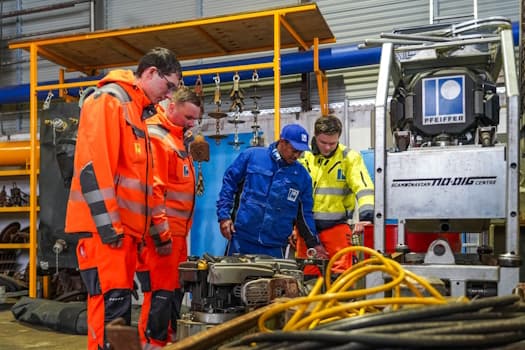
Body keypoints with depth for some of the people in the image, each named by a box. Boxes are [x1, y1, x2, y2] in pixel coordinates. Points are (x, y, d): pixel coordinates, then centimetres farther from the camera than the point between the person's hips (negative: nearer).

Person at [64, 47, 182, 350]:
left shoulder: (137, 113, 21)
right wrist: (108, 224, -20)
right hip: (105, 228, -9)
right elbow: (93, 165, -18)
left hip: (126, 227, 10)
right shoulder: (108, 100, -8)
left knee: (121, 306, 12)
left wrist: (145, 226, 21)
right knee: (111, 305, -10)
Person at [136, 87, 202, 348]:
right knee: (161, 292, -5)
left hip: (177, 230, 10)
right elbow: (152, 189, -20)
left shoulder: (177, 137, 18)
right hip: (162, 231, -10)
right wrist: (161, 234, -21)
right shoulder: (155, 136, -12)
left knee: (175, 290, 15)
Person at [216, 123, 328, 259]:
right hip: (241, 242, -2)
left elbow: (304, 214, 11)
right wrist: (224, 215, -5)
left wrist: (314, 244, 6)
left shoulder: (302, 175, 5)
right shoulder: (251, 156, -2)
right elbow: (229, 182, 3)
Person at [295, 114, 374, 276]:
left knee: (341, 273, -3)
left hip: (336, 225, -2)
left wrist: (366, 216, -28)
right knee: (307, 273, 10)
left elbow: (364, 188, -13)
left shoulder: (349, 157, -5)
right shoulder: (303, 156, 2)